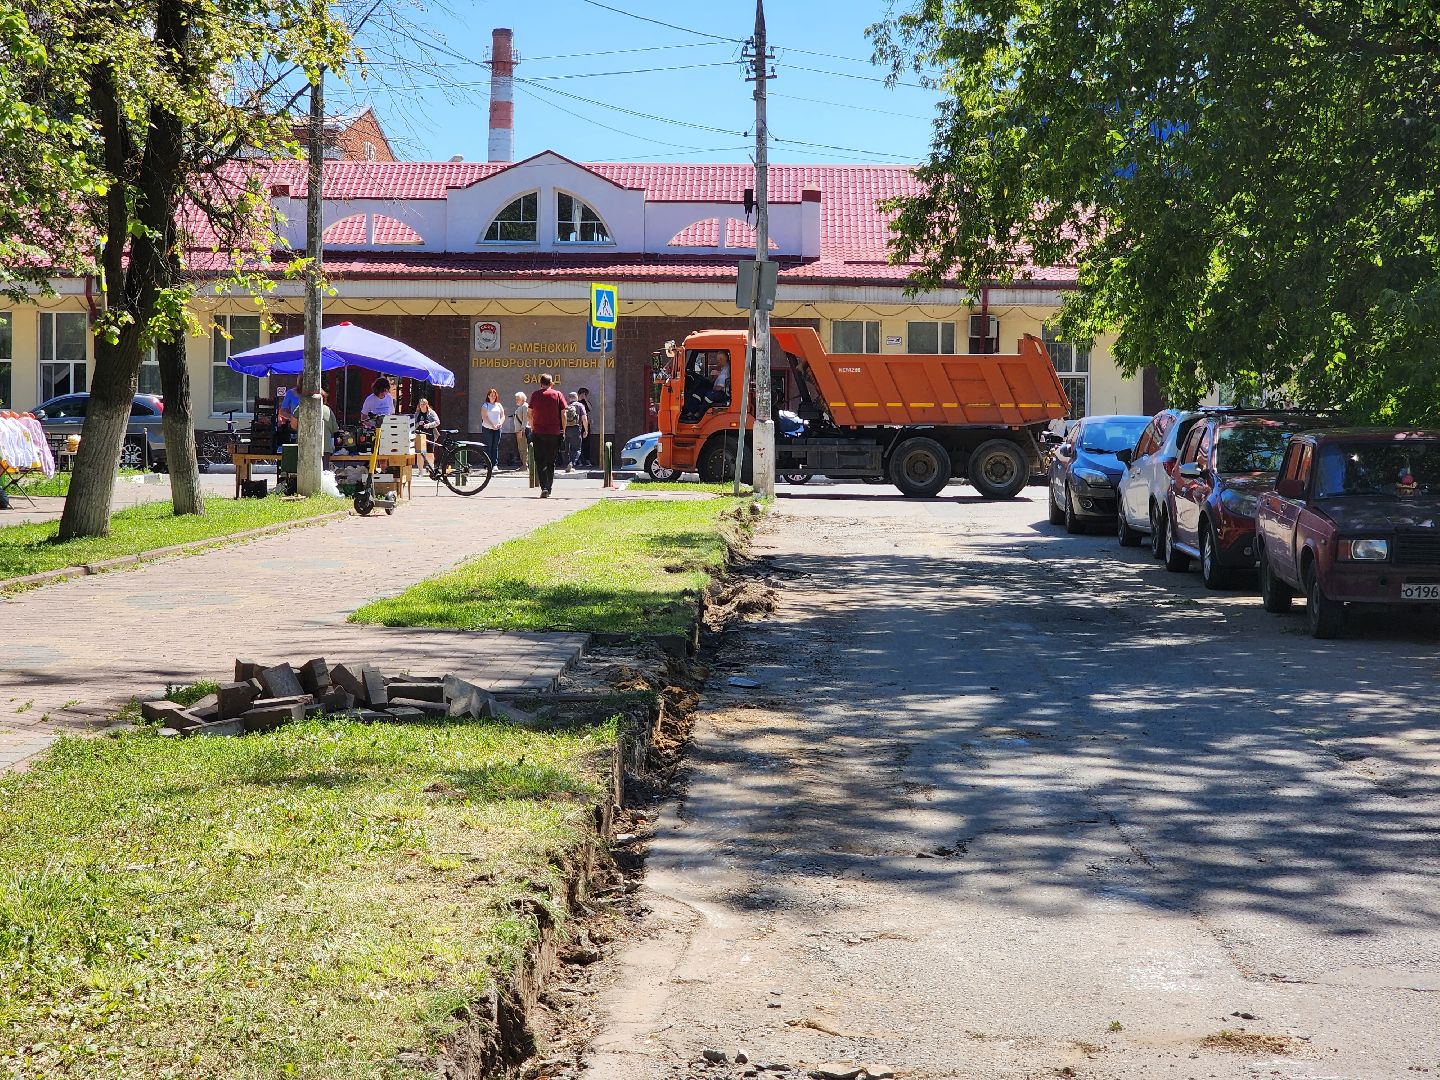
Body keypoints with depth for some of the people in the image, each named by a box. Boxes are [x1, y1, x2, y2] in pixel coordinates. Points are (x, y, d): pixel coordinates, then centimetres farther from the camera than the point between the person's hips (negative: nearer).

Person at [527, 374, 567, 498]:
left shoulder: (535, 395, 2)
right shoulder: (558, 395, 1)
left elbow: (530, 414, 5)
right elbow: (563, 415, -1)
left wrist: (532, 428, 18)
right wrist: (563, 431, 8)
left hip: (538, 433, -1)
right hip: (554, 432, 1)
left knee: (540, 462, 0)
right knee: (551, 462, 12)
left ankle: (544, 487, -17)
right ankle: (549, 489, 16)